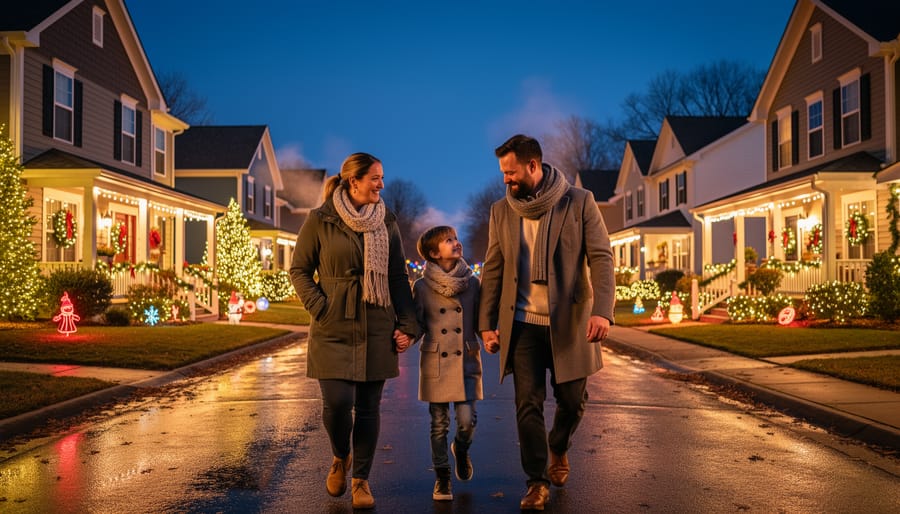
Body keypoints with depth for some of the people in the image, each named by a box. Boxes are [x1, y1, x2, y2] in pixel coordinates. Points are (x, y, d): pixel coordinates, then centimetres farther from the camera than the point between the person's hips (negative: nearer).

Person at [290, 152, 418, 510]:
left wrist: (407, 325, 2)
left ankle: (361, 479, 22)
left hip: (376, 329, 3)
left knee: (369, 406, 5)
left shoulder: (386, 223, 7)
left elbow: (399, 277, 9)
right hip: (334, 329, -2)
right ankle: (340, 459, 25)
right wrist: (320, 309, -10)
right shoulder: (320, 220, -2)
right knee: (337, 402, -8)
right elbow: (298, 270, 3)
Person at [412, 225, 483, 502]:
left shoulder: (472, 282, 3)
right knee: (439, 424, 6)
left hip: (467, 361, 1)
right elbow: (417, 324, 2)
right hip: (435, 362, -1)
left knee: (467, 419, -6)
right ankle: (442, 477, 22)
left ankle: (461, 448, 29)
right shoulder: (422, 286, -2)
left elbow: (480, 320, 9)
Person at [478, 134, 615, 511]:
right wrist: (487, 323, 2)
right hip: (522, 325, 2)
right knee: (528, 405, 0)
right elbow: (492, 271, 7)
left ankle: (558, 450, 41)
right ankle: (537, 482, 14)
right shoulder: (501, 211, 5)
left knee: (572, 400, 10)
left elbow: (601, 258, -8)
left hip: (569, 322, -1)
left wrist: (602, 310, -22)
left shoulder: (579, 202, -4)